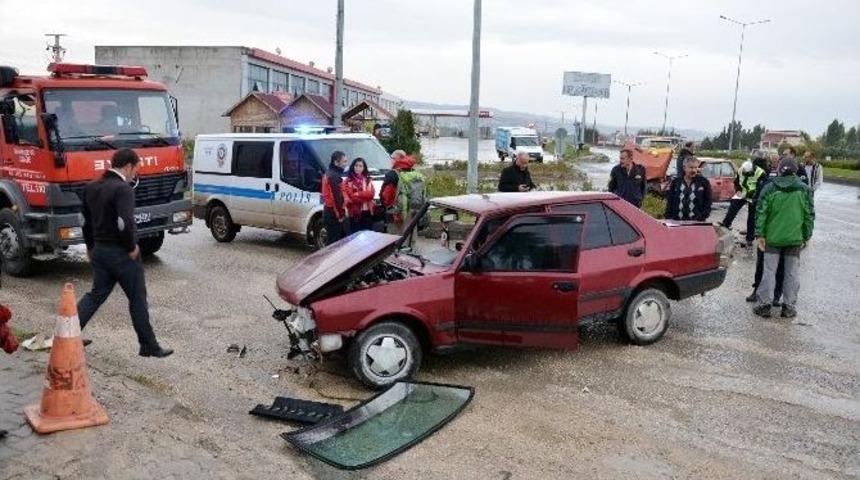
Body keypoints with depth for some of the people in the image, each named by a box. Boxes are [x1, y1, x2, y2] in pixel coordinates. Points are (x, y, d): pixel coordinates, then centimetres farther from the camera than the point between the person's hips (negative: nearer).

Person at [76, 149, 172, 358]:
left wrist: (90, 247, 26)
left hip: (99, 251, 8)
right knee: (138, 300, 4)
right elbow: (125, 223, -31)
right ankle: (149, 346, 12)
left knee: (96, 294, 20)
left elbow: (86, 221, 17)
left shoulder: (91, 188, 9)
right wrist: (132, 248, -17)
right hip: (121, 254, -7)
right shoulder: (123, 189, -19)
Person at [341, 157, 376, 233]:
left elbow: (371, 194, -3)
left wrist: (358, 194, -11)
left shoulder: (368, 180, 11)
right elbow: (350, 196, -11)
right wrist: (365, 195, -13)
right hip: (355, 211, -4)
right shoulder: (348, 181, -3)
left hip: (367, 211, 4)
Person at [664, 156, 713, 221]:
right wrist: (669, 217, 1)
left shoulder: (704, 182, 4)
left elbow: (707, 203, 4)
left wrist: (702, 217, -8)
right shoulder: (675, 182, 9)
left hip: (697, 222, -1)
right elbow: (669, 202, 10)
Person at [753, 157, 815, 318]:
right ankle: (789, 307, 11)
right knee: (792, 273, 8)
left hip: (773, 238, -1)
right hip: (795, 238, 1)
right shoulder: (804, 190, -1)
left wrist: (760, 235, -1)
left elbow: (761, 213, -6)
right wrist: (806, 237, 8)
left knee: (769, 271, 5)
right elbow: (810, 215, 1)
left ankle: (764, 305, 6)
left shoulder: (770, 188, -4)